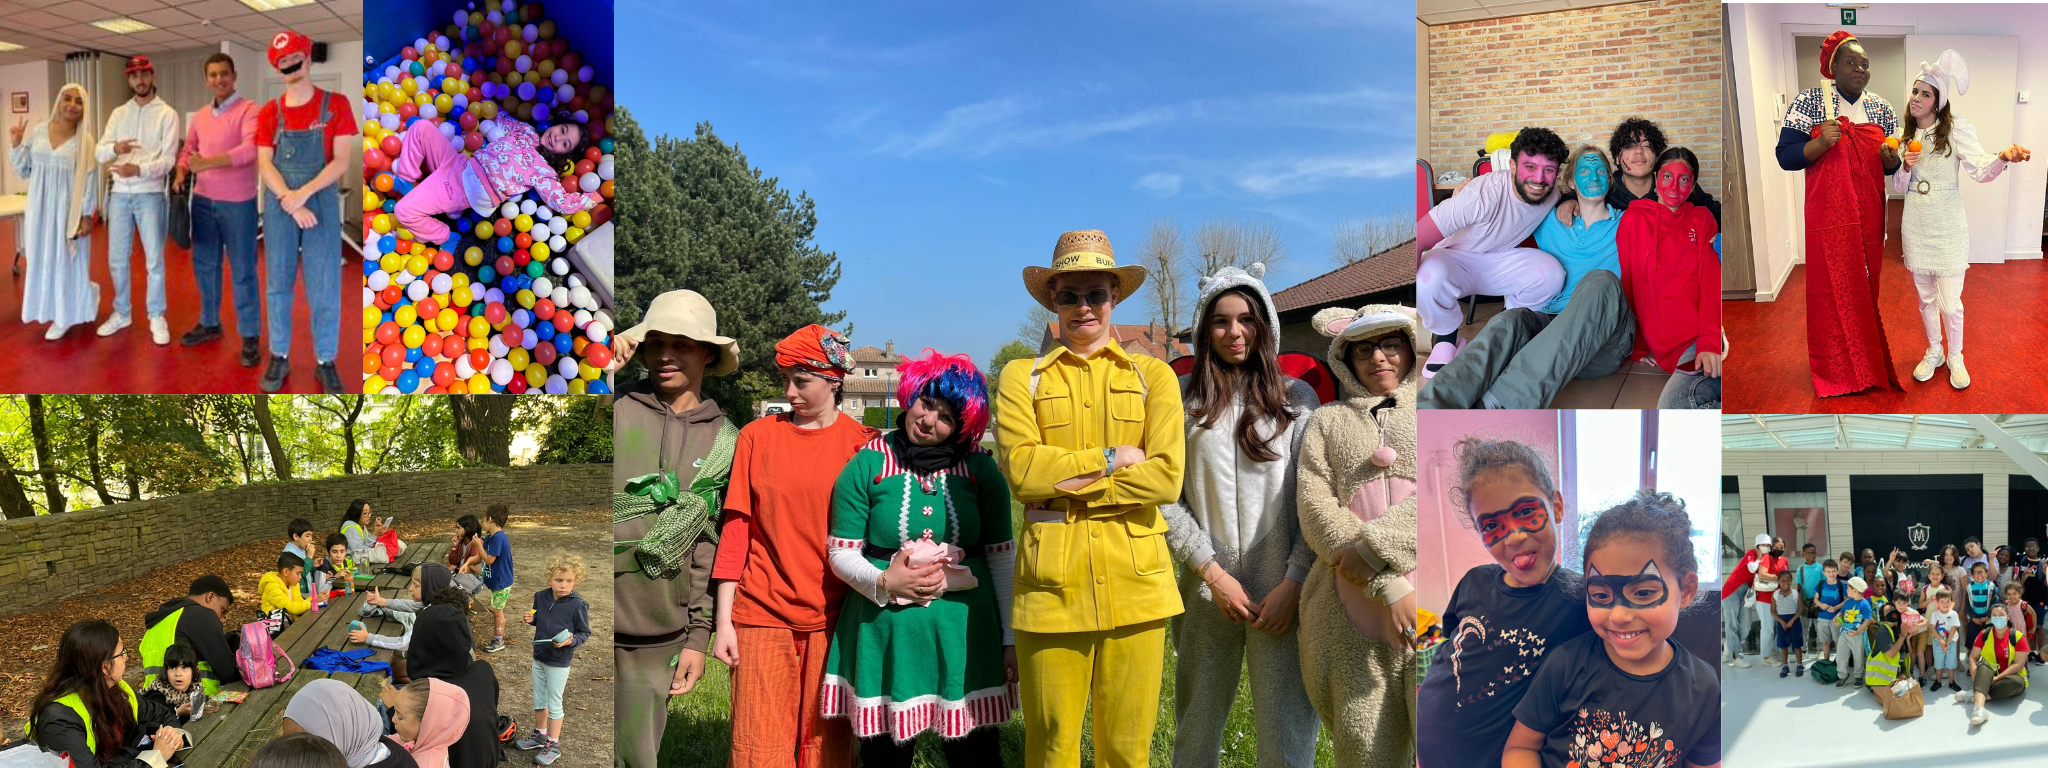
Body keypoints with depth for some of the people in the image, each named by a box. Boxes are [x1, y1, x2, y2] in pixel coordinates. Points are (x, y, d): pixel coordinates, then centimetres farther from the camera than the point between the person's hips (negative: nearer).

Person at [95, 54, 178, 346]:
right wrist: (115, 148, -20)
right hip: (119, 194, 4)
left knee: (154, 260, 0)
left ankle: (156, 317, 11)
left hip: (150, 194, -4)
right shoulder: (118, 114, 11)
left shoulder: (167, 114, -2)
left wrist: (139, 169, -27)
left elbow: (168, 159, -11)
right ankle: (121, 313, 23)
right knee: (117, 259, 10)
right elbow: (100, 153, 3)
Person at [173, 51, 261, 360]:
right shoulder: (199, 116, 11)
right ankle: (209, 323, 29)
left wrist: (208, 163, -31)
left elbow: (250, 149, -26)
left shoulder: (248, 110, -11)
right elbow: (188, 149, 21)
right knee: (204, 265, 15)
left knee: (242, 271, 0)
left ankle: (250, 335, 8)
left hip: (237, 203, -7)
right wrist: (181, 174, 0)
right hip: (203, 201, 7)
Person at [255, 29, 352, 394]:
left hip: (322, 202, -2)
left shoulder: (335, 104, 0)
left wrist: (304, 193, -16)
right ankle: (279, 357, 16)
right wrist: (289, 201, -15)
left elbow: (342, 160, -6)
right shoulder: (269, 112, 6)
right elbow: (264, 165, 1)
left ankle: (325, 363, 8)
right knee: (278, 285, 7)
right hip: (279, 205, 2)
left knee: (325, 289, -2)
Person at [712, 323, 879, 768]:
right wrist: (724, 620, 0)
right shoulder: (757, 436, 3)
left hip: (832, 619, 0)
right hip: (762, 615, 0)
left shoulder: (862, 444, 1)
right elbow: (735, 528, 3)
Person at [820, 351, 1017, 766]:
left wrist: (1010, 638, 3)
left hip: (965, 634, 1)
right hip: (885, 634, -1)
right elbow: (841, 552, 1)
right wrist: (884, 582, -17)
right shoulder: (867, 465, -2)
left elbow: (1003, 558, 5)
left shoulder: (981, 470, 2)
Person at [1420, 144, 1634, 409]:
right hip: (1551, 321, 2)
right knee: (1508, 322, -34)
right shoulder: (1551, 223, 27)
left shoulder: (1624, 225, 21)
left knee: (1601, 280, -36)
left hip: (1606, 337, -2)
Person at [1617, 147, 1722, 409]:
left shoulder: (1701, 219, 20)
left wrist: (1710, 340, -12)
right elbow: (1625, 281, 19)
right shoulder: (1634, 219, 20)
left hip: (1709, 333, 0)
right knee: (1673, 402, -35)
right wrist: (1639, 346, 10)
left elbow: (1710, 277, 6)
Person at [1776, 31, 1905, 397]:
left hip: (1870, 216, 4)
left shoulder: (1881, 108, 10)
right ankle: (1835, 371, 9)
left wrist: (1891, 159, -6)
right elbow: (1785, 156, -7)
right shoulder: (1809, 101, -3)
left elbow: (1893, 165, 17)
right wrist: (1821, 143, -24)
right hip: (1829, 216, -4)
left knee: (1869, 289, 7)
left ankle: (1872, 363, 19)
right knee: (1832, 289, -2)